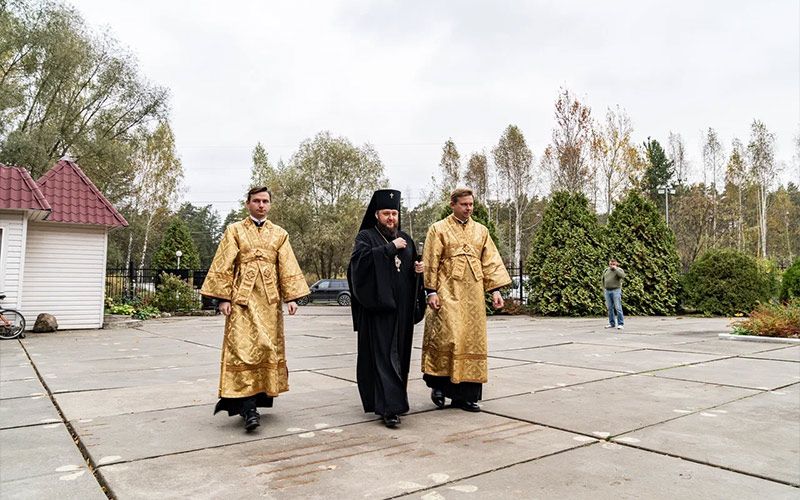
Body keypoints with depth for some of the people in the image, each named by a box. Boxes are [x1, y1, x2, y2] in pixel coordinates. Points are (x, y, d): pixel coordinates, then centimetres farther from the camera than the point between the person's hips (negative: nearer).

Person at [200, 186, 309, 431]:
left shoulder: (279, 234, 13)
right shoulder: (235, 230, 7)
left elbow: (288, 268, 10)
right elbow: (223, 266, 3)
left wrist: (291, 297, 0)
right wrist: (223, 297, -6)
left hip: (270, 299, 3)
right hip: (242, 297, -3)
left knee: (268, 346, 5)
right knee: (242, 348, -11)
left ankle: (261, 397, 19)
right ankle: (248, 407, -12)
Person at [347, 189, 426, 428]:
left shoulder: (405, 239, 18)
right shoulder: (366, 236, 2)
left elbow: (413, 268, 23)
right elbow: (361, 258, -18)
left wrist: (418, 270, 0)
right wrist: (390, 248, -16)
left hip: (402, 309, 6)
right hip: (378, 306, -6)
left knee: (399, 353, 10)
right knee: (383, 354, -9)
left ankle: (393, 400, 24)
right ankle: (390, 407, -10)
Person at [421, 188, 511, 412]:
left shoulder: (481, 231, 14)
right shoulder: (438, 229, 3)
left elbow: (491, 261, 12)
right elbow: (430, 263, -1)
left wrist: (495, 290, 3)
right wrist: (431, 291, -9)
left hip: (473, 294, 4)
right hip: (448, 293, -4)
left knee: (472, 341, 3)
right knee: (448, 337, -14)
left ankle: (464, 395, 12)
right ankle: (439, 384, 8)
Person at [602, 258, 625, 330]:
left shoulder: (619, 270, -3)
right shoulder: (606, 270, 12)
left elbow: (622, 276, -24)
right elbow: (603, 279, 24)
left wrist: (615, 269, -20)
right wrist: (604, 288, 13)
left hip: (616, 291, -5)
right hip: (607, 291, 5)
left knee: (618, 308, -9)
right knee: (610, 308, 7)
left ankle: (621, 324, -6)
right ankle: (612, 323, 14)